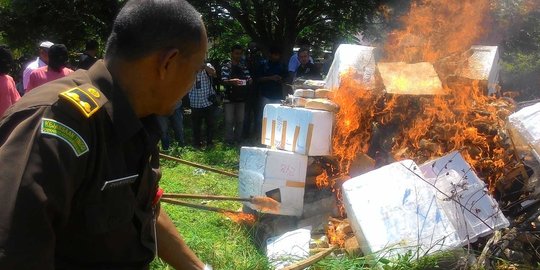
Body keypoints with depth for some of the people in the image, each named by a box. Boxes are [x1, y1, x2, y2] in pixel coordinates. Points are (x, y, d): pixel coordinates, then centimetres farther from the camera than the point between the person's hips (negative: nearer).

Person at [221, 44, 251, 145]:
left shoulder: (243, 67, 11)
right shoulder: (226, 66, -3)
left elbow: (249, 78, 8)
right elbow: (224, 81, -13)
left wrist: (249, 81, -17)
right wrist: (232, 81, -33)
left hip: (241, 97, 4)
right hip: (229, 98, -4)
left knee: (240, 120, 10)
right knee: (229, 121, -1)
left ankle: (238, 140, 20)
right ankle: (229, 141, 5)